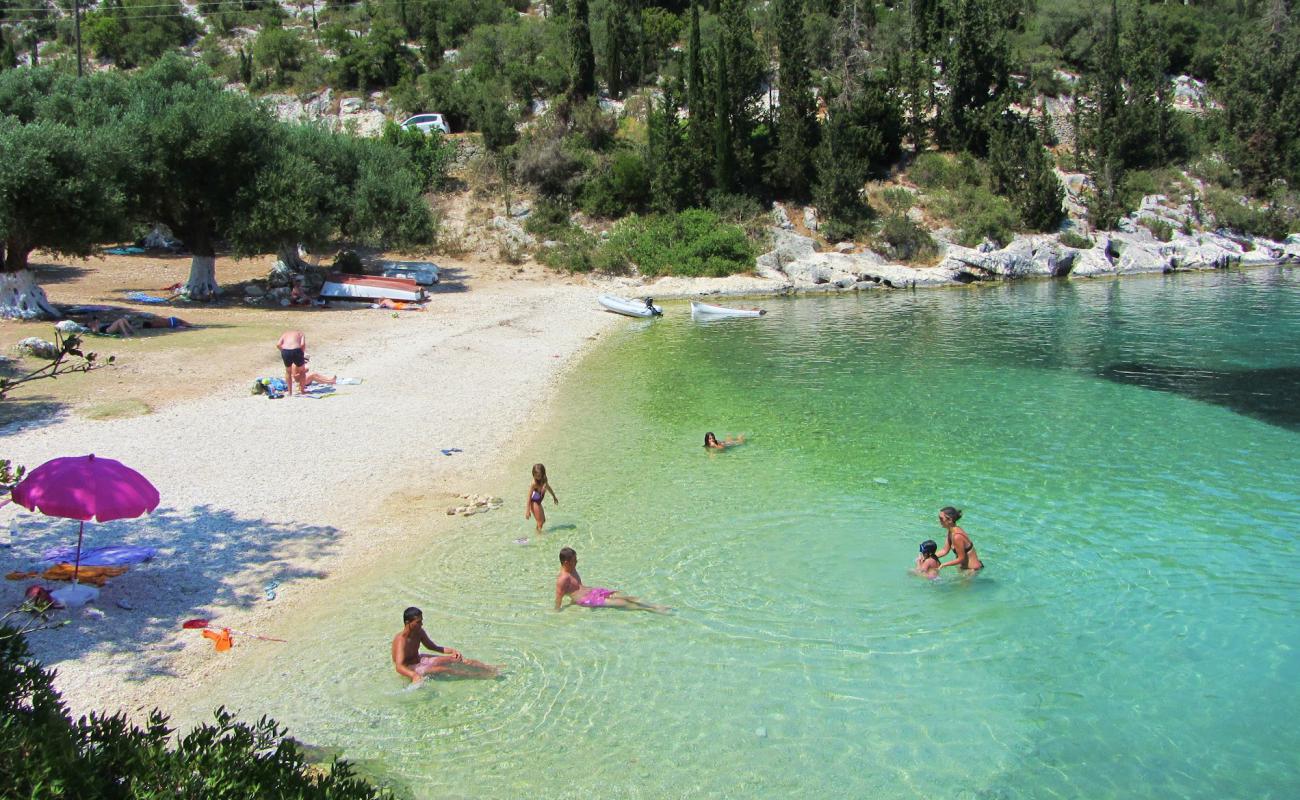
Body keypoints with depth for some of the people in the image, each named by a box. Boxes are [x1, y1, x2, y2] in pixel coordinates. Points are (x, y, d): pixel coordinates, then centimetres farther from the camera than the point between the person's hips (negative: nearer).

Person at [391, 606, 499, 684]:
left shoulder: (419, 632, -6)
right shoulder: (401, 640, -31)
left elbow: (433, 647, 10)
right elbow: (399, 667, -44)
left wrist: (452, 650, -5)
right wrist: (415, 676, -63)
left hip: (419, 660, 8)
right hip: (409, 669, -8)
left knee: (453, 659, -3)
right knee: (443, 669, -24)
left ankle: (491, 669, -2)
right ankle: (484, 675, -24)